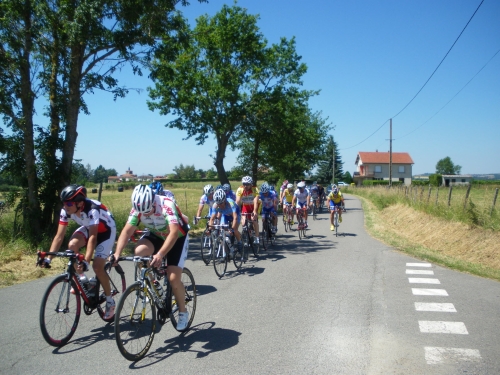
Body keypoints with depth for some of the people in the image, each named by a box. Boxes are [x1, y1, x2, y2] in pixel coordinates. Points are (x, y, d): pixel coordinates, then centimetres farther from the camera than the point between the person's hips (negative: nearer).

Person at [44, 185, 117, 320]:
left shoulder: (92, 209, -38)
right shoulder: (66, 211, -21)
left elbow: (93, 237, -42)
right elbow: (59, 236, -20)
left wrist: (86, 261, -50)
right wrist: (48, 257, -29)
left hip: (106, 230, -5)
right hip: (88, 228, 6)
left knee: (97, 266, -17)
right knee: (72, 245, -27)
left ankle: (110, 301, 4)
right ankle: (82, 279, -2)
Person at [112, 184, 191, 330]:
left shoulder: (166, 205, -35)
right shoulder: (138, 208, -19)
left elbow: (174, 233, -43)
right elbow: (126, 231, -18)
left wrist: (159, 255, -54)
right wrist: (117, 253, -32)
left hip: (178, 237, -5)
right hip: (156, 235, 5)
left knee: (173, 278, -15)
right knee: (138, 252, -27)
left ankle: (183, 312, 10)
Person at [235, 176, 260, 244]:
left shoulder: (255, 190, -30)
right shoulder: (240, 190, -25)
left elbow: (256, 201, -38)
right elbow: (237, 201, -29)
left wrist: (255, 211, -50)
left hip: (254, 206, -2)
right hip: (245, 206, 2)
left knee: (254, 220, -16)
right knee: (243, 221, -12)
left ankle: (256, 237, -2)